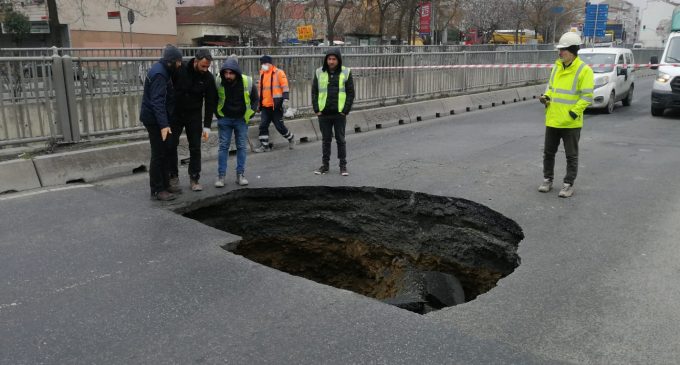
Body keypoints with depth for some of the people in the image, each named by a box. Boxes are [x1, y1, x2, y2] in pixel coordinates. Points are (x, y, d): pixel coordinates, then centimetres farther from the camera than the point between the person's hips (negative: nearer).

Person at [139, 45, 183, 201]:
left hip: (157, 118, 10)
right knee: (159, 154, -5)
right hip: (155, 120, -10)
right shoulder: (159, 74, -20)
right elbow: (157, 101, -28)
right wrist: (163, 124, -35)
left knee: (165, 152, 16)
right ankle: (157, 190, 2)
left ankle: (165, 184, 26)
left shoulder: (163, 70, 11)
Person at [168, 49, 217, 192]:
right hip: (175, 114, -1)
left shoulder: (208, 78, -10)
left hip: (194, 116, 1)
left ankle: (194, 179, 10)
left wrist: (207, 126, -10)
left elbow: (210, 103, -7)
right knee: (171, 146, 2)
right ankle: (173, 177, 16)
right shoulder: (180, 70, -15)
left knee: (195, 148, 0)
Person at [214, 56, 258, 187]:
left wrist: (249, 114, -1)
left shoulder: (247, 82, -14)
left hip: (241, 119, 1)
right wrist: (218, 114, 0)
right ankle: (220, 175, 4)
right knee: (223, 146, 0)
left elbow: (255, 99, 4)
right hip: (224, 119, 0)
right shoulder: (218, 82, -14)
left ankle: (241, 174, 12)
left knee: (242, 147, 4)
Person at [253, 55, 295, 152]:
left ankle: (291, 138, 25)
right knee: (263, 126, 0)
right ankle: (264, 145, 7)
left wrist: (285, 98, -20)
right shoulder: (262, 74, 15)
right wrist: (259, 103, 24)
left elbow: (285, 86, -9)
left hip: (276, 106, -6)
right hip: (265, 106, 6)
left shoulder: (278, 73, -6)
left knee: (279, 126, 0)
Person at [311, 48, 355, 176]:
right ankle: (325, 164, 20)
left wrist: (345, 110, -8)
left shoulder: (346, 72, 0)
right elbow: (314, 92, 6)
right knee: (325, 139, 10)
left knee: (340, 139, 6)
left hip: (339, 114, -2)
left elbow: (350, 93, -1)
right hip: (324, 114, 2)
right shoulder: (319, 72, 4)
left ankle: (343, 165, 15)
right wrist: (317, 109, -2)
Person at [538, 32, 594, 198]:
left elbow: (587, 96, -13)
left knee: (571, 155, 6)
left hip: (571, 122, -6)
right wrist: (546, 97, 0)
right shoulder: (557, 67, 9)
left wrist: (574, 112, -20)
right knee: (548, 152, 13)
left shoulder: (584, 70, -10)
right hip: (552, 120, 6)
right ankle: (547, 180, 27)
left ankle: (568, 184, 16)